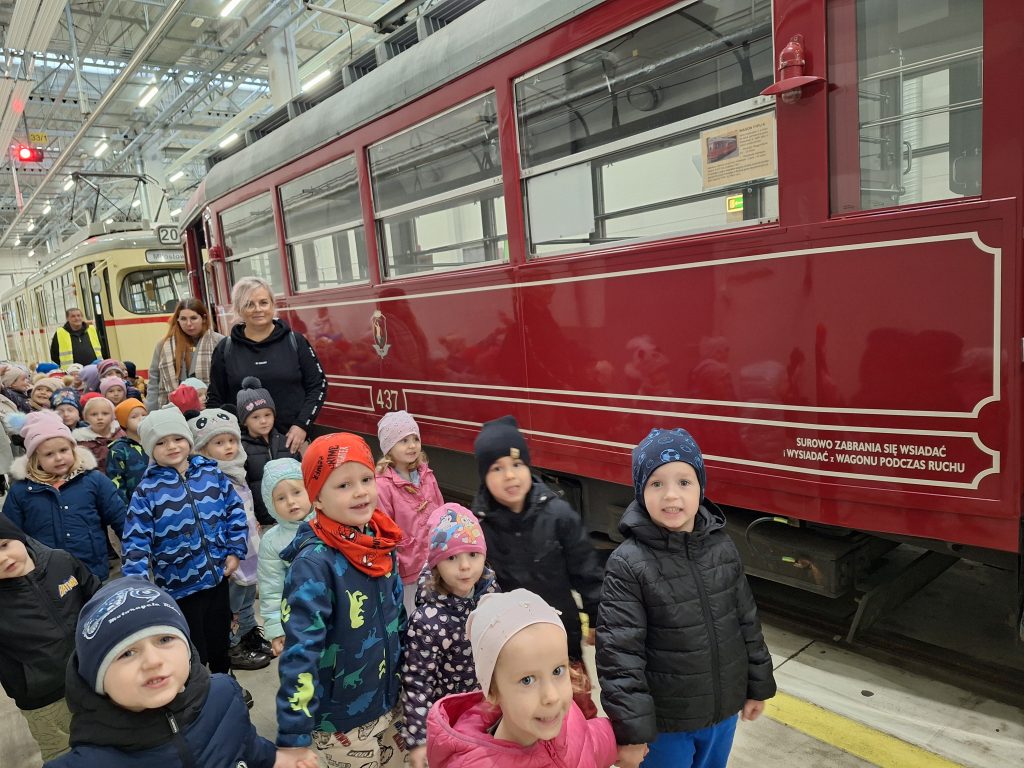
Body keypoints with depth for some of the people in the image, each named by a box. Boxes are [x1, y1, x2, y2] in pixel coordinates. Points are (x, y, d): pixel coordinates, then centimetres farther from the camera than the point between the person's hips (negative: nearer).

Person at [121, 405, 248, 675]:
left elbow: (235, 511, 3)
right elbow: (136, 542, -11)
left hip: (218, 577, 3)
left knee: (220, 641, 23)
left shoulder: (212, 474, -4)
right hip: (180, 584, -3)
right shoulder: (146, 491, -12)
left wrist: (235, 551, -2)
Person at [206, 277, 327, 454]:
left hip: (293, 439, 0)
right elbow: (215, 399, 10)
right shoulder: (225, 349, 5)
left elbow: (318, 384, 3)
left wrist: (302, 425, -7)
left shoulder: (295, 341, 2)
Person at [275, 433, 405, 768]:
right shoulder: (314, 562, -24)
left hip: (389, 704, 6)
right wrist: (294, 737, -27)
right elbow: (300, 650, -26)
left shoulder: (381, 543, -4)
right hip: (340, 721, -6)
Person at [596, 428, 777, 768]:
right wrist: (630, 729, -18)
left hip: (724, 709, 5)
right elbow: (619, 653, -20)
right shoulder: (628, 564, -21)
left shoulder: (723, 547, -5)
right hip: (664, 721, -4)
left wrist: (758, 685, 11)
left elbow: (747, 622, 6)